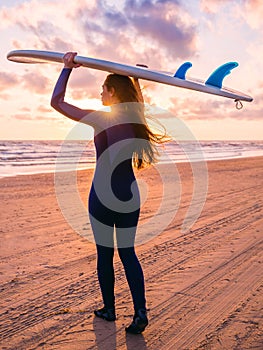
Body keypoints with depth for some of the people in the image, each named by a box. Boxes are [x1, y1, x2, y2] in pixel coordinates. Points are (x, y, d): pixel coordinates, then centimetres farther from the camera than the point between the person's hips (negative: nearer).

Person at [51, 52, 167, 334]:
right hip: (130, 195, 5)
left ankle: (109, 309, 25)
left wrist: (67, 68, 2)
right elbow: (137, 98, 30)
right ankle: (140, 312, 5)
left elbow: (57, 102, -5)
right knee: (128, 252, 12)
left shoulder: (100, 118, -12)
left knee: (105, 253, 10)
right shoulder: (135, 119, 3)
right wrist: (135, 77, 38)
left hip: (103, 196, -5)